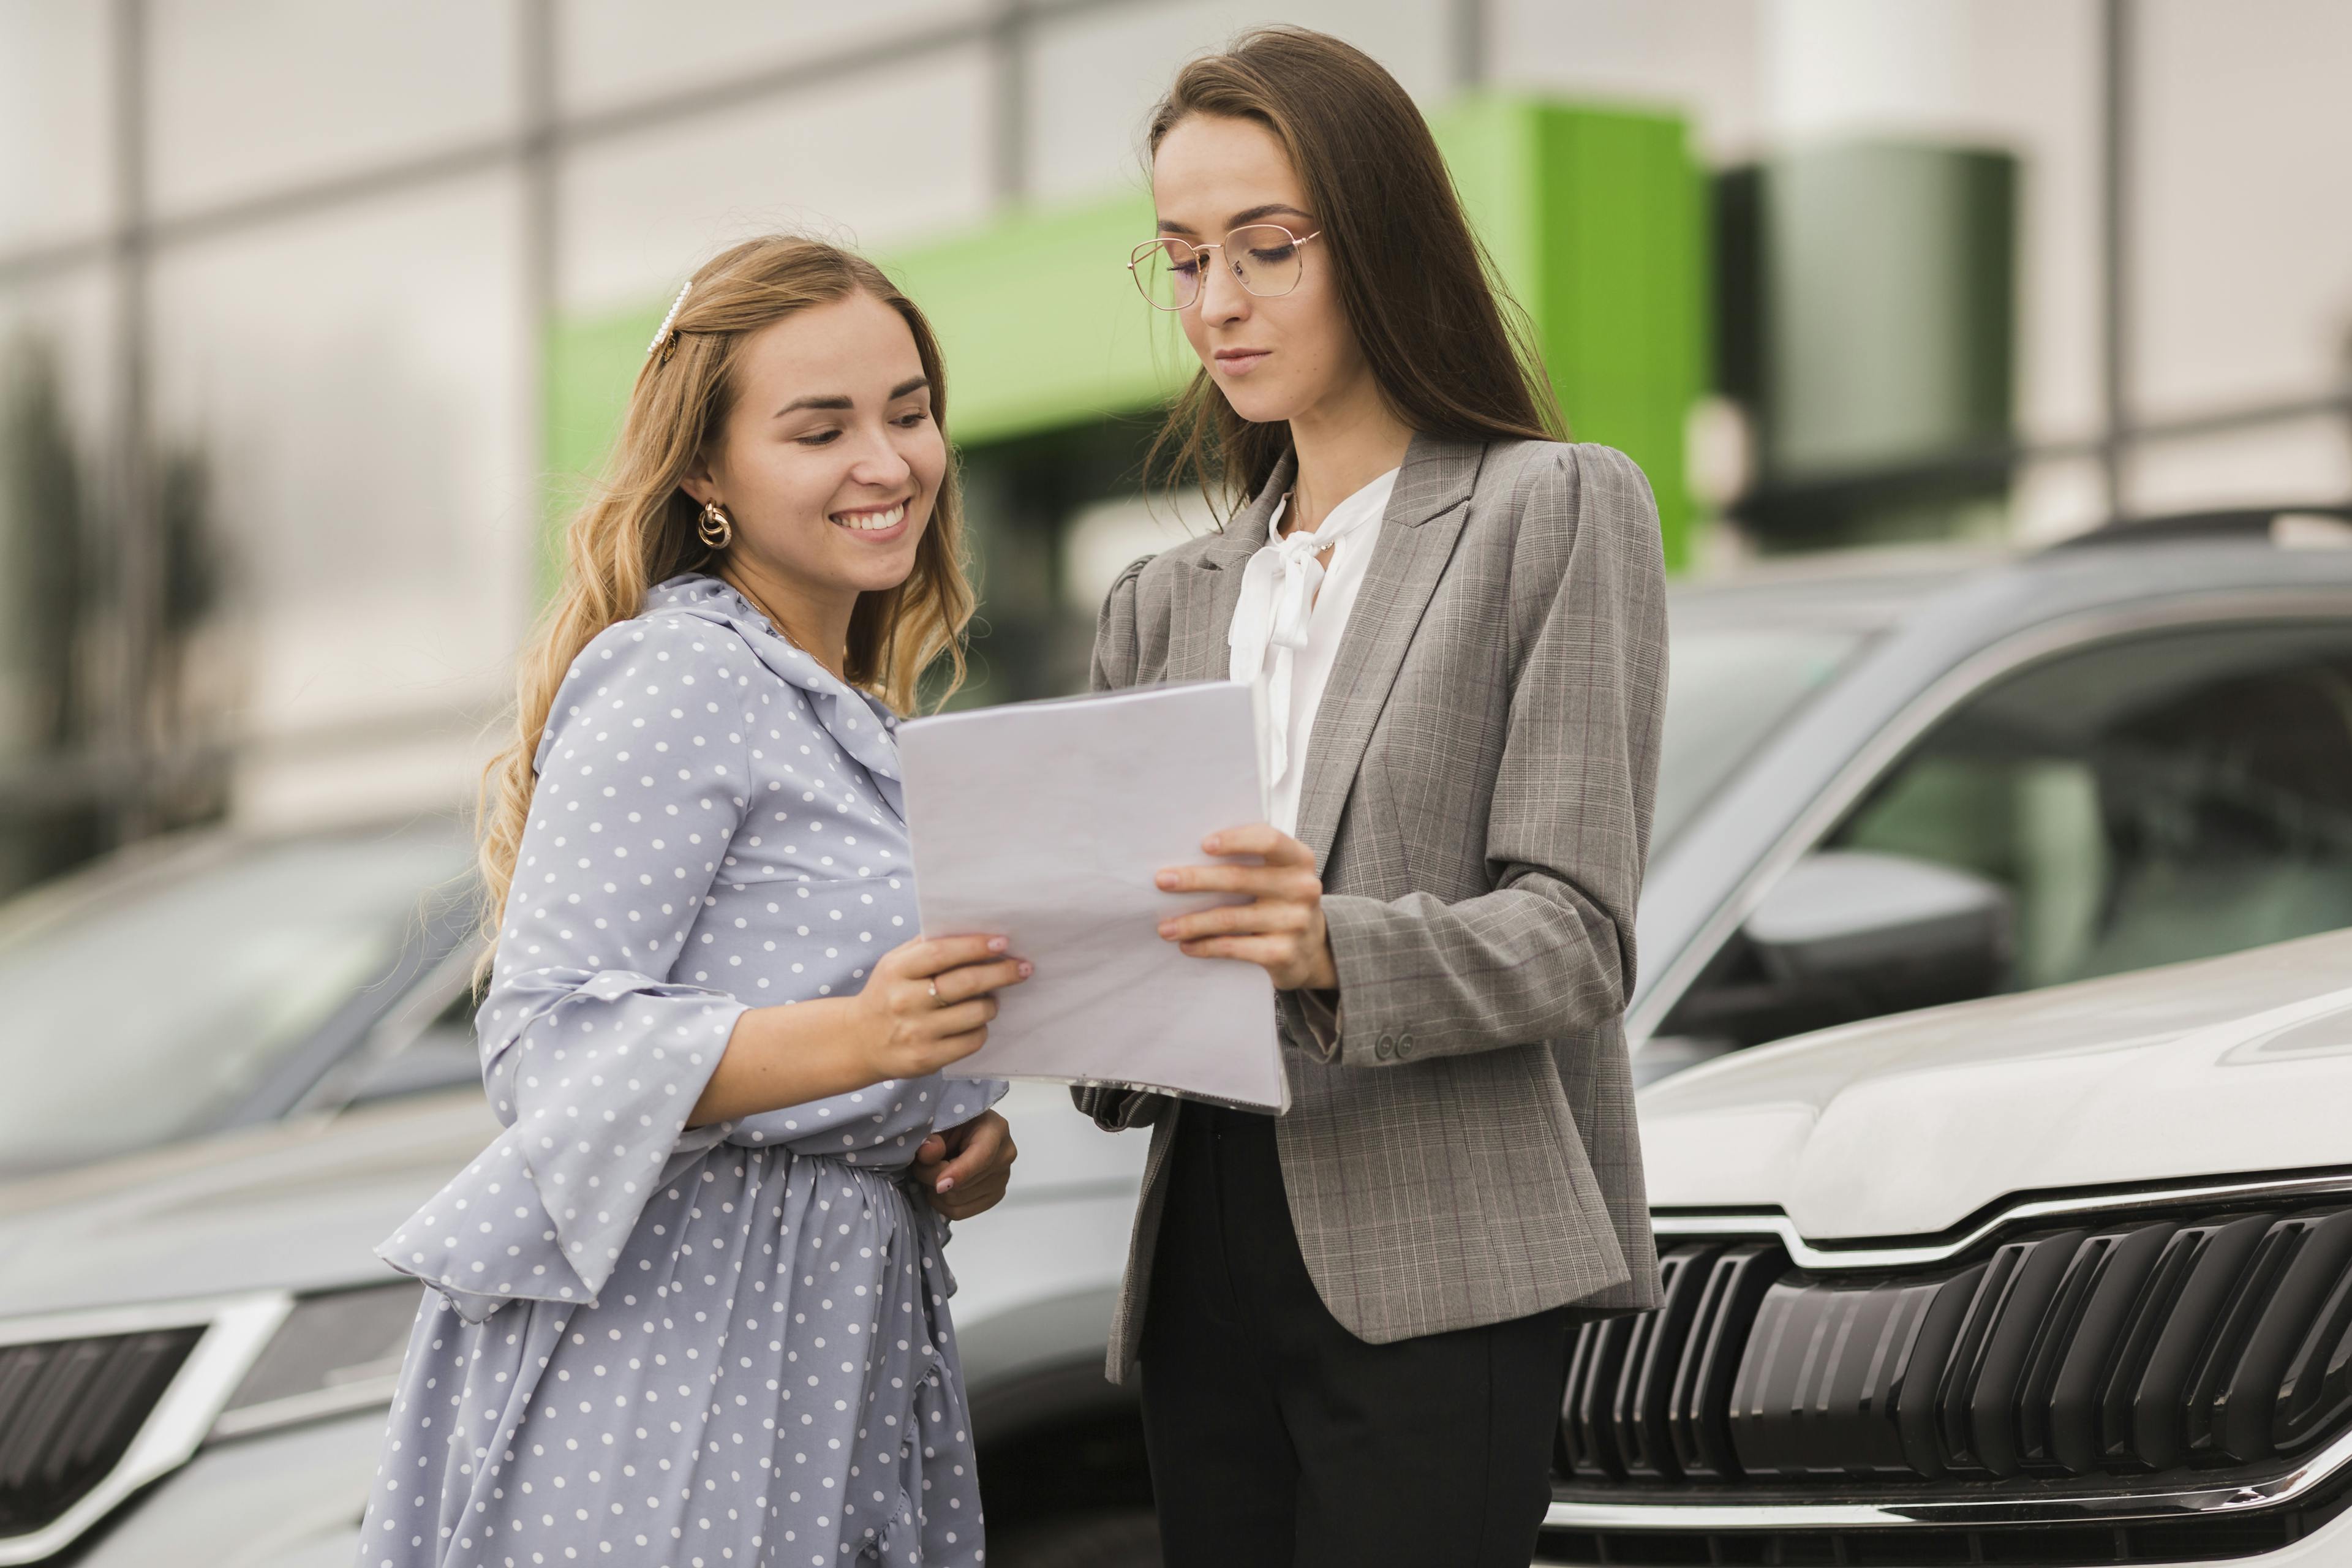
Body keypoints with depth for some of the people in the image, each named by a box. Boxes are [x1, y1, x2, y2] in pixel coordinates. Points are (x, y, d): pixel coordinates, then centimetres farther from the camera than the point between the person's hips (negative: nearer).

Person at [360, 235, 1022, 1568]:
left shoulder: (856, 723, 18)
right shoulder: (674, 681, -10)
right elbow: (546, 1051, -18)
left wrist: (961, 1143, 6)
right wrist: (855, 1038, -30)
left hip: (845, 1336, 8)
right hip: (660, 1345, -8)